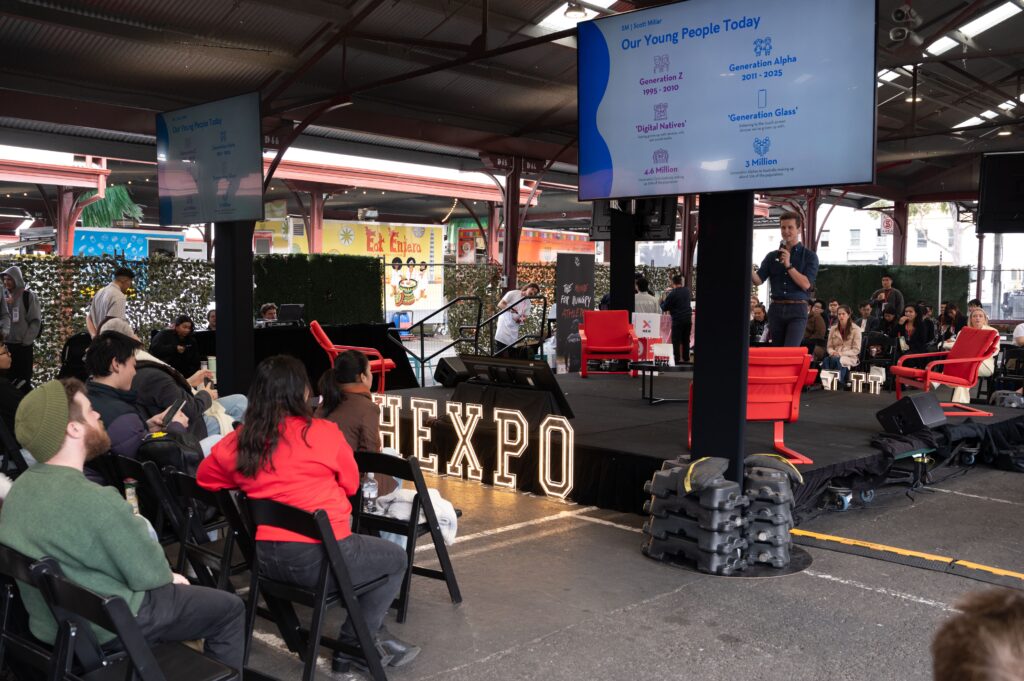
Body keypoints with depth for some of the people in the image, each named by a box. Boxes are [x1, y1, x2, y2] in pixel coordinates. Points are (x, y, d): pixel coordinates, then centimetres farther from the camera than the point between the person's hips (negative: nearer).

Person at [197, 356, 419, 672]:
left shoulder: (236, 442, 0)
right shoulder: (324, 433, -11)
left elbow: (204, 478, 17)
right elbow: (351, 484, 4)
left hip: (265, 557, 7)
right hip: (318, 557, -7)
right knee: (395, 559, 18)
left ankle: (373, 635, 28)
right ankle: (353, 648, 16)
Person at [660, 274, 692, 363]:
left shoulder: (672, 294, -15)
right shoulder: (687, 291, 3)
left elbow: (664, 308, -5)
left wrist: (662, 301, 14)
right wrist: (673, 289, 38)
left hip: (677, 320, -6)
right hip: (688, 319, 6)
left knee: (676, 341, 1)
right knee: (686, 341, 14)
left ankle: (677, 360, 1)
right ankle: (686, 358, 19)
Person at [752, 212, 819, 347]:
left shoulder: (809, 255, 4)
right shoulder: (772, 256, 12)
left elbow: (806, 284, -6)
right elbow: (758, 280, 3)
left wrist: (788, 265, -12)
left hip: (797, 310, -3)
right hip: (776, 308, 3)